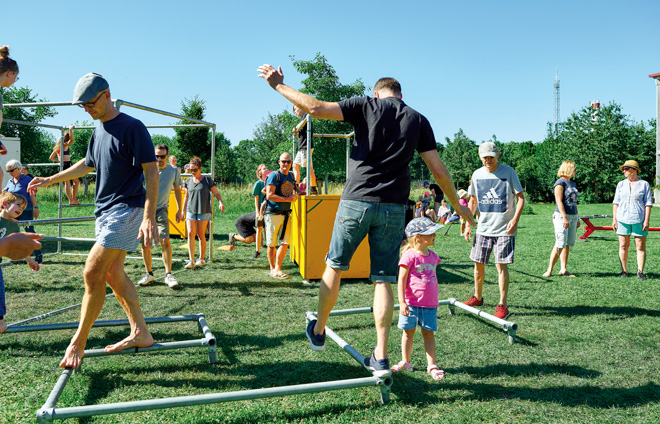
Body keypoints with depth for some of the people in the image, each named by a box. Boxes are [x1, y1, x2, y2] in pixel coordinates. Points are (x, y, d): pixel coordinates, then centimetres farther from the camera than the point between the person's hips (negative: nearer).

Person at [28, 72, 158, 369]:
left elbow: (152, 173, -17)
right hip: (105, 211, 10)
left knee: (93, 273, -11)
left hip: (127, 209, -9)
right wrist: (50, 180, 33)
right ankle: (140, 333, 19)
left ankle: (78, 343, 2)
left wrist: (149, 218, -24)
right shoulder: (99, 130, 14)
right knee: (112, 273, 10)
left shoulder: (132, 128, -12)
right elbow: (88, 164, 31)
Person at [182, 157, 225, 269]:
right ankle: (191, 261, -9)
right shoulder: (188, 181, 11)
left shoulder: (207, 180, -1)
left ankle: (201, 259, 15)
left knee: (201, 235, 0)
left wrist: (220, 202, -17)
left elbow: (216, 193, 2)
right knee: (190, 233, -10)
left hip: (204, 211, -3)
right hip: (191, 211, 3)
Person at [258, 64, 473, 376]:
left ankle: (318, 331, 31)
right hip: (393, 208, 3)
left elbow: (316, 108, -6)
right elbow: (439, 171, 9)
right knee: (384, 281, 6)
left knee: (334, 267, 15)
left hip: (357, 201, -2)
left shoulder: (367, 105, 4)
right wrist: (458, 206, 21)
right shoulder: (418, 120, 12)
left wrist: (279, 85, 6)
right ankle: (381, 358, 8)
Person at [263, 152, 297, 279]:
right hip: (273, 214, -6)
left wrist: (294, 196, 6)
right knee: (271, 244, 2)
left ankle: (278, 268, 14)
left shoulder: (291, 177, 14)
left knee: (285, 243, 2)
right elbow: (270, 196, -16)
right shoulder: (274, 175, -8)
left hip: (286, 214, 6)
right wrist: (288, 199, -15)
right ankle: (273, 269, 15)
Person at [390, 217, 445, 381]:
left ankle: (431, 365, 15)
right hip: (411, 304, -4)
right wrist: (402, 302, -17)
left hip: (430, 304, 5)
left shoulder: (432, 255, 7)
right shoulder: (409, 256, -13)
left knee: (429, 333, 8)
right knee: (408, 332, 10)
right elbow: (402, 280, -13)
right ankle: (406, 362, 26)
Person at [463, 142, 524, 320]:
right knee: (478, 263, 9)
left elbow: (521, 198, -3)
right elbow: (473, 200, 16)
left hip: (504, 228, -4)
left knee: (501, 265, -5)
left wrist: (515, 219, -17)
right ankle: (477, 297, 27)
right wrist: (468, 224, 10)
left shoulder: (508, 172, -5)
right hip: (483, 227, 4)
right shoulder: (477, 174, 6)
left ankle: (502, 305, 3)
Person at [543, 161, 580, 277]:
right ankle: (550, 270, -6)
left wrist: (577, 218, 22)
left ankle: (563, 269, 9)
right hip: (562, 216, -8)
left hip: (573, 216, 8)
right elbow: (559, 201, -15)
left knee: (568, 245, 6)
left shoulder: (573, 184, 19)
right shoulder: (560, 183, -7)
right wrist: (565, 217, -22)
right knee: (560, 245, -12)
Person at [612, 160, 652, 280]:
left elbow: (648, 203, 1)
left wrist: (647, 220, -7)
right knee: (623, 246, 3)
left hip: (639, 219, -2)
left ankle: (640, 272, 5)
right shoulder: (621, 184, 12)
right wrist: (614, 219, 4)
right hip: (623, 219, 2)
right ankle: (624, 271, 10)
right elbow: (616, 202, 11)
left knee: (640, 247, -1)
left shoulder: (644, 184, 4)